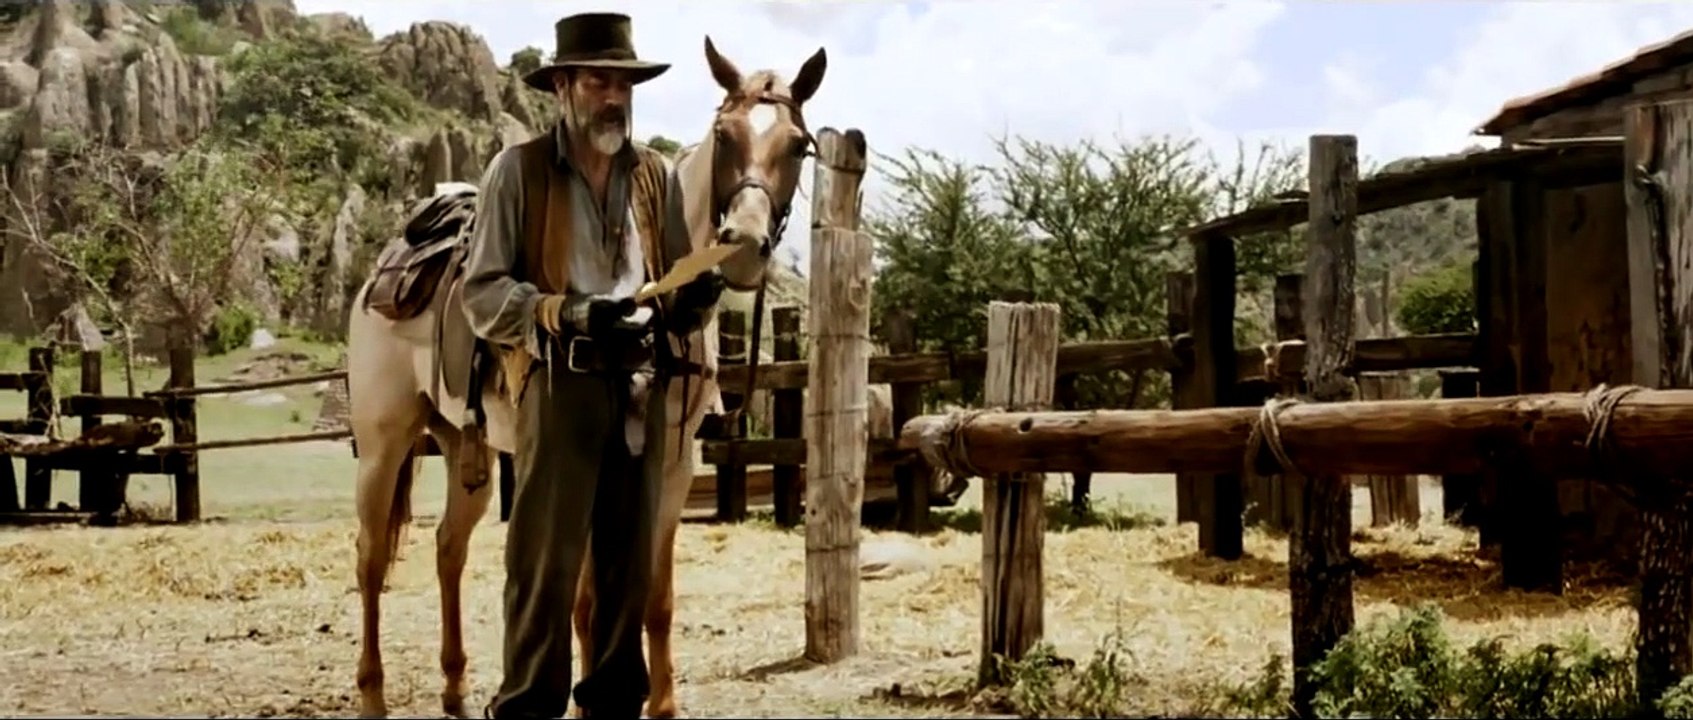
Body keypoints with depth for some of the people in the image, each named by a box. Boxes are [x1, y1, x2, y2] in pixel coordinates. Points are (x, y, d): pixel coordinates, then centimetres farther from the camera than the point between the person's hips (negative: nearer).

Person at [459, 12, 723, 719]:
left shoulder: (658, 176, 10)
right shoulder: (517, 170, -1)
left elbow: (675, 295, 12)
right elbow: (482, 294, -6)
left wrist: (693, 297, -11)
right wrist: (566, 312, -20)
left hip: (640, 385, 4)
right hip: (559, 384, -4)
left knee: (631, 560, 10)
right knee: (545, 559, -4)